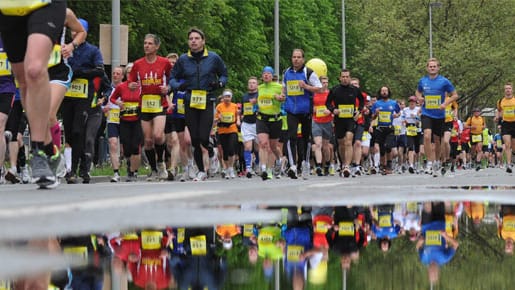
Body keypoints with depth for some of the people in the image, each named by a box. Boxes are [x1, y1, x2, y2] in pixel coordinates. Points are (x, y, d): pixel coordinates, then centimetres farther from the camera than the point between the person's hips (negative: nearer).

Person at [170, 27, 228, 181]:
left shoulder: (213, 58, 2)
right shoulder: (183, 60, 5)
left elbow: (224, 75, 14)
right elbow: (172, 78, 13)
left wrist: (219, 83, -7)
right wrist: (179, 86, -8)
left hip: (207, 102, -2)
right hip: (190, 103, 2)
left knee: (203, 138, -14)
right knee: (195, 139, 4)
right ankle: (202, 170, 15)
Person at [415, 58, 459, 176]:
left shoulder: (444, 81, -5)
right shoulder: (422, 81, 2)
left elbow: (455, 95, 1)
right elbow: (418, 92, 21)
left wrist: (445, 103, -15)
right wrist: (419, 98, -2)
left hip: (439, 115, 0)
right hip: (426, 114, 0)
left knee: (437, 140, 10)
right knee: (427, 136, -20)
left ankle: (436, 161, 31)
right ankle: (429, 162, -15)